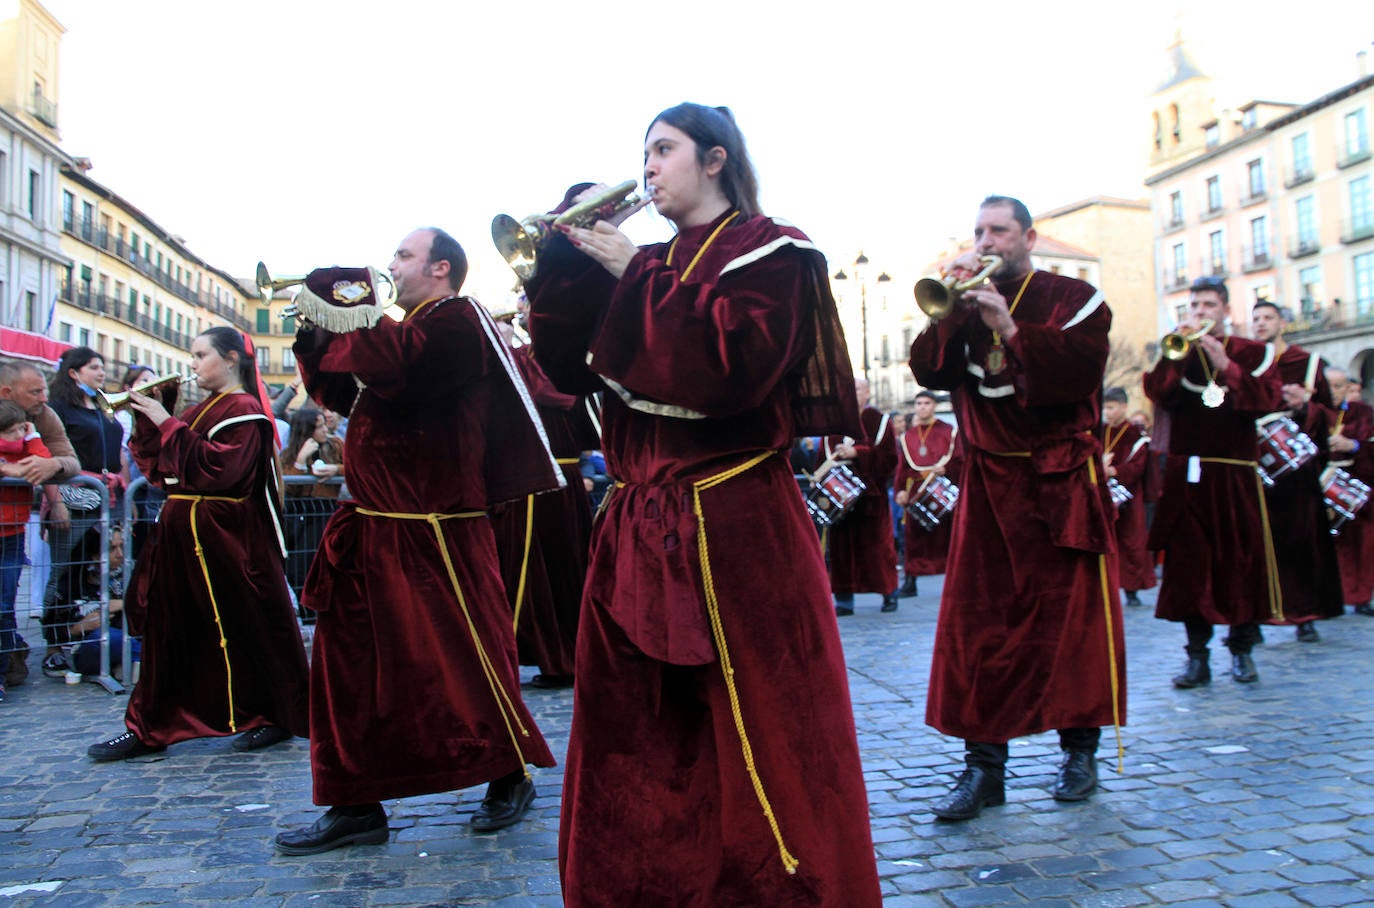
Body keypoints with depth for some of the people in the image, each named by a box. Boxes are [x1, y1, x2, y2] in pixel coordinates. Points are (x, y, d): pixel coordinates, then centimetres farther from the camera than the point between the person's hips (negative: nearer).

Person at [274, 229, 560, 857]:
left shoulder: (457, 322, -8)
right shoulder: (407, 329, 22)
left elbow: (395, 368, -27)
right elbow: (342, 393, 23)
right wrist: (316, 333, 10)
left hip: (432, 535, -10)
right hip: (373, 528, 10)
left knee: (463, 660, 0)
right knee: (349, 663, 9)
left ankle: (510, 779, 21)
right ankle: (356, 806, 20)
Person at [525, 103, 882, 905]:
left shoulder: (770, 252, -1)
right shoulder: (646, 263, 16)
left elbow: (736, 366, -18)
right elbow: (570, 367, 10)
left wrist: (636, 277, -12)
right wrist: (567, 258, 1)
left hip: (735, 534, -6)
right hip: (638, 534, 7)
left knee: (761, 748, 0)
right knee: (635, 753, 13)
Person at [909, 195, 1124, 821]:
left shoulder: (1074, 298, 2)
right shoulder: (964, 308, 12)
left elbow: (1082, 366, -16)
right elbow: (929, 372, -1)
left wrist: (1009, 327, -21)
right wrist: (950, 308, -12)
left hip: (1061, 482, -3)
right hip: (988, 485, 3)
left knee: (1074, 617, 3)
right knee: (977, 622, -2)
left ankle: (1079, 750, 20)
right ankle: (983, 764, 5)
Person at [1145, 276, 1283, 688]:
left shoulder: (1254, 353, 7)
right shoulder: (1177, 353, 12)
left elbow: (1268, 400, -9)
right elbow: (1158, 394, -6)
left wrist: (1227, 367, -17)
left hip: (1236, 476, -1)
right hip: (1187, 475, 1)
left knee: (1242, 560, 1)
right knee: (1189, 563, -2)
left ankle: (1242, 650, 16)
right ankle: (1197, 657, 4)